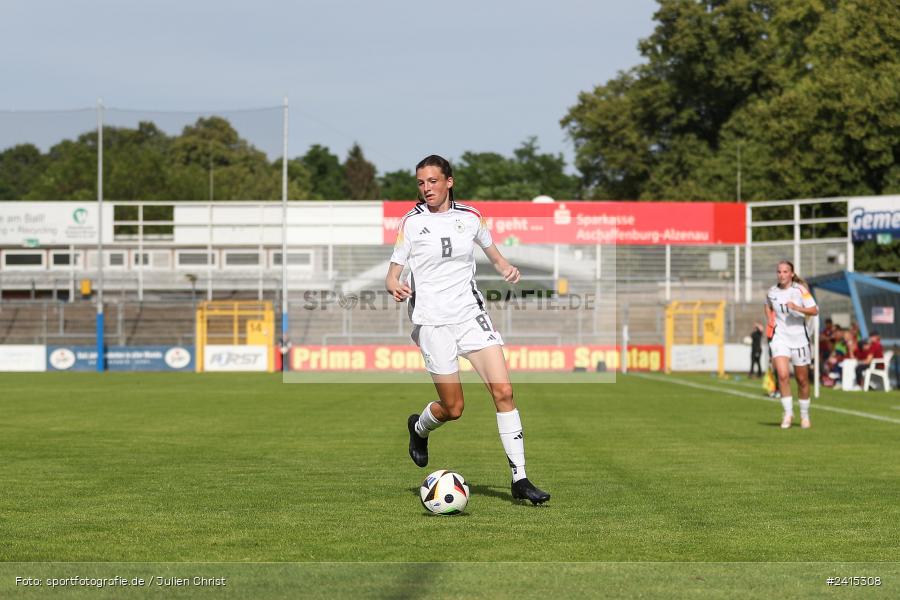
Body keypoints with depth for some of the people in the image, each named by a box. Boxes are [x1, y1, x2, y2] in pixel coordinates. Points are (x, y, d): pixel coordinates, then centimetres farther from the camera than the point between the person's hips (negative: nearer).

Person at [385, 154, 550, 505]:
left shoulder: (469, 217, 7)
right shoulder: (412, 222, -2)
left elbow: (492, 252, 23)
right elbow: (392, 275, 0)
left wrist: (506, 269, 1)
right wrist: (394, 287, -24)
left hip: (471, 314, 3)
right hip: (432, 321, -3)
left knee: (503, 391, -12)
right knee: (453, 408, 0)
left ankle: (519, 480, -8)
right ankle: (419, 428, 38)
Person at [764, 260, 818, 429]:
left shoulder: (800, 290, -8)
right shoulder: (772, 292, 4)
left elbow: (814, 311, -14)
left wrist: (797, 308, -28)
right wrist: (771, 321, 11)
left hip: (799, 337, -2)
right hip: (780, 337, 2)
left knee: (802, 379, 8)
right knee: (783, 375, -18)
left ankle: (805, 415, 26)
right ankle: (788, 413, -8)